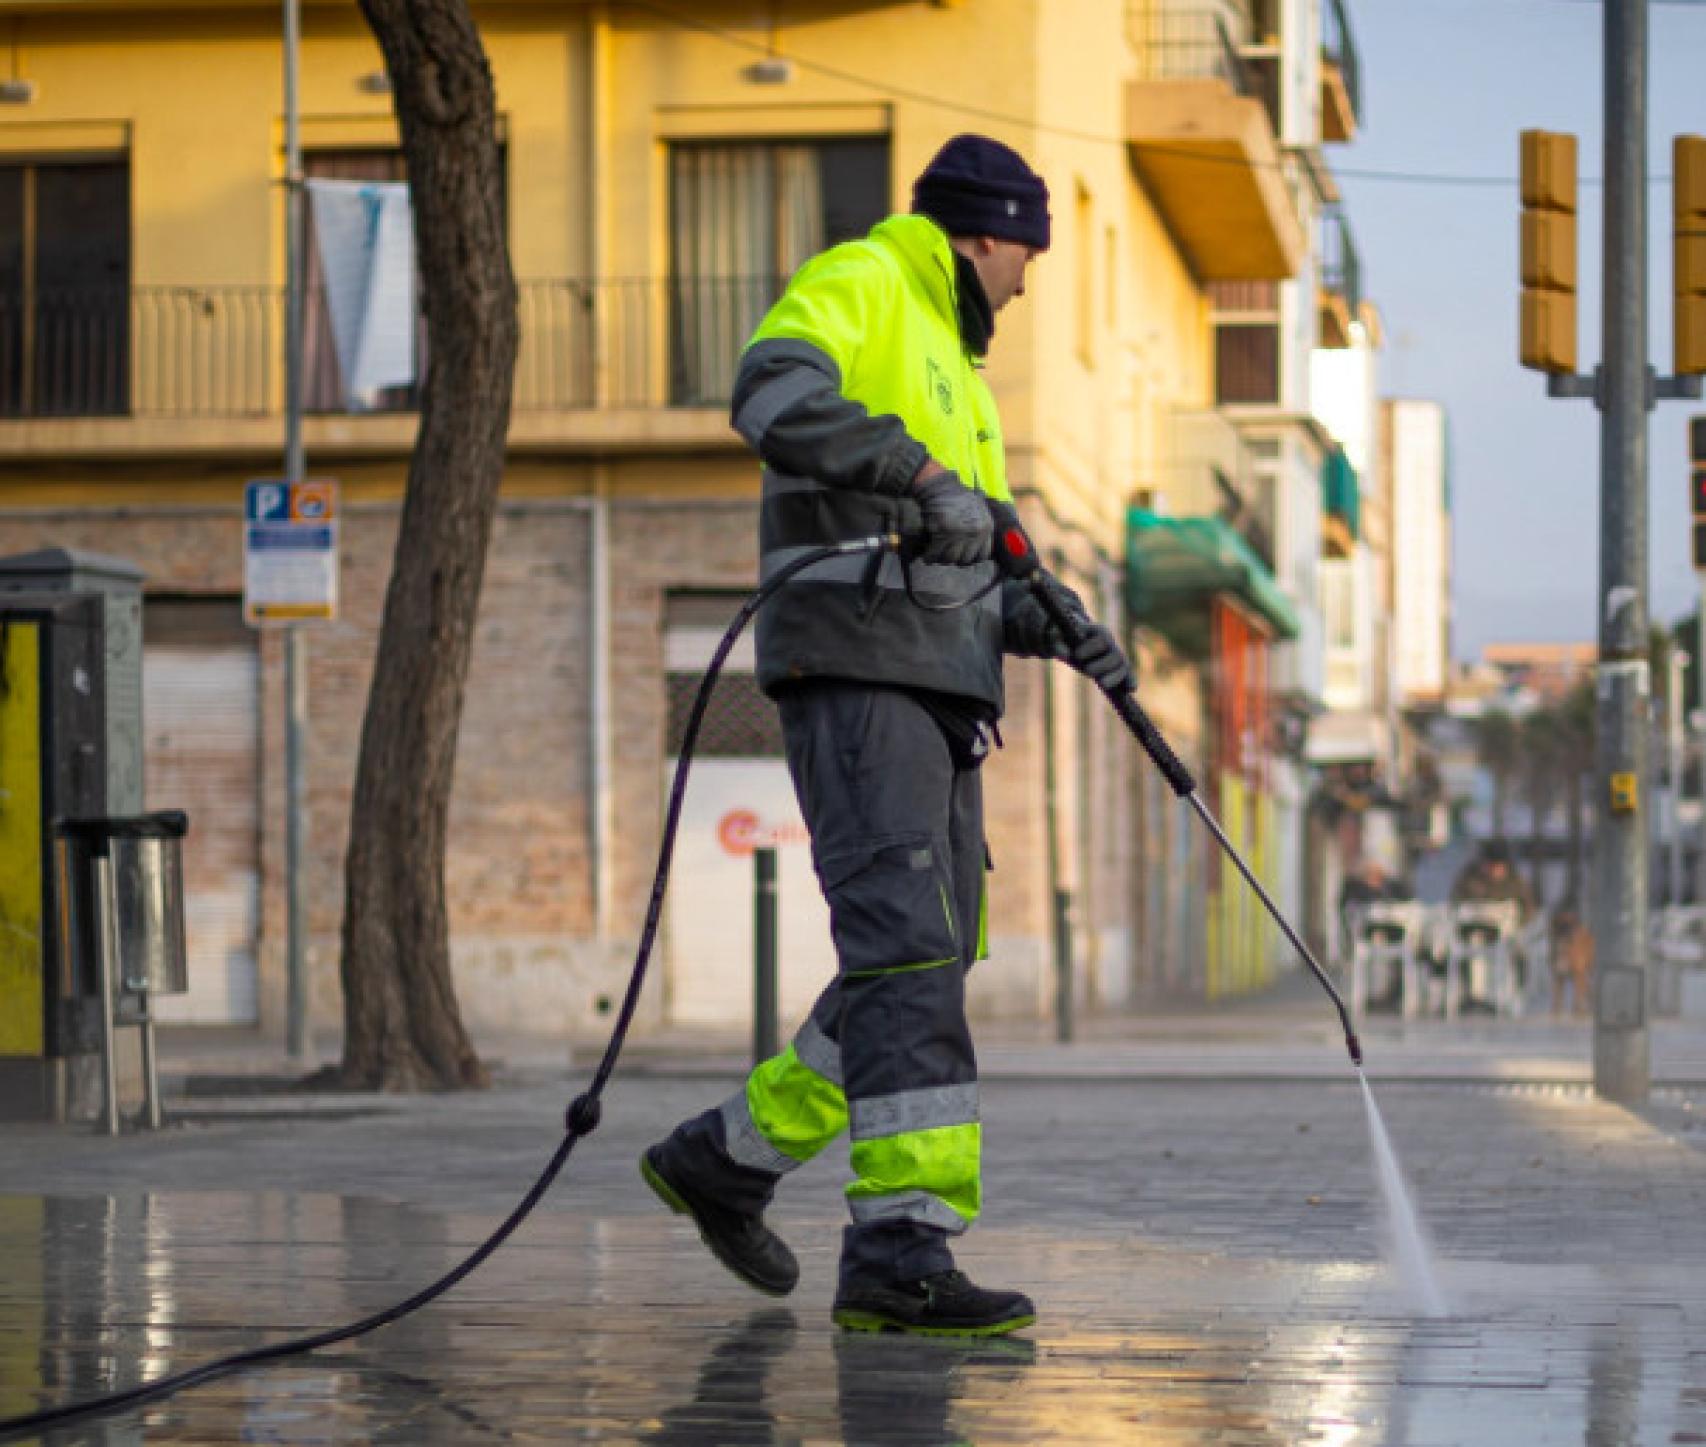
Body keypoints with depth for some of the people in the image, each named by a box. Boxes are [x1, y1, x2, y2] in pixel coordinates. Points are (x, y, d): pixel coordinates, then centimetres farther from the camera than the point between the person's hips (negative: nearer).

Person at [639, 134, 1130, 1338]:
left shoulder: (950, 363, 30)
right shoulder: (858, 285, 0)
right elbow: (775, 391, -23)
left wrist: (1059, 629, 6)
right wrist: (920, 473, -32)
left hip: (938, 694, 10)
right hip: (854, 673, -10)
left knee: (932, 960, 10)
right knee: (907, 948, -18)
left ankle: (727, 1155, 23)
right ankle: (900, 1249, -24)